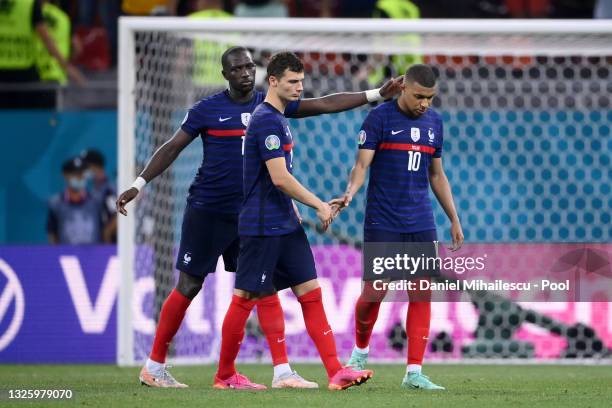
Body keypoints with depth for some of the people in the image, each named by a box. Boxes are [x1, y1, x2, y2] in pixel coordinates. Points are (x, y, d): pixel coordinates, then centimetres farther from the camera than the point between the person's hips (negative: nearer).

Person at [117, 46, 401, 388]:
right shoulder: (207, 110, -5)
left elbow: (324, 104, 3)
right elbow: (173, 147, -2)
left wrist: (378, 95, -2)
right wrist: (138, 185, -10)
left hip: (251, 214, 4)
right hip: (207, 212, -4)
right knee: (189, 287, 1)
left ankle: (282, 371, -6)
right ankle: (154, 367, 13)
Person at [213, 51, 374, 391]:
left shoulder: (280, 117, 15)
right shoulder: (266, 120, -16)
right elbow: (279, 177, -21)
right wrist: (319, 206, -15)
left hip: (285, 224, 10)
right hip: (262, 226, -10)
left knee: (311, 293, 2)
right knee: (246, 297, -1)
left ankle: (336, 371, -3)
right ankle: (225, 375, 10)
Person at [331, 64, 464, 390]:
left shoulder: (434, 122, 10)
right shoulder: (379, 118, -6)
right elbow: (362, 164, -12)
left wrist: (454, 219, 18)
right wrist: (350, 194, -31)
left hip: (421, 225, 4)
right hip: (382, 224, -4)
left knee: (422, 295, -3)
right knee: (374, 293, -5)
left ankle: (414, 372, -1)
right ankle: (360, 350, 23)